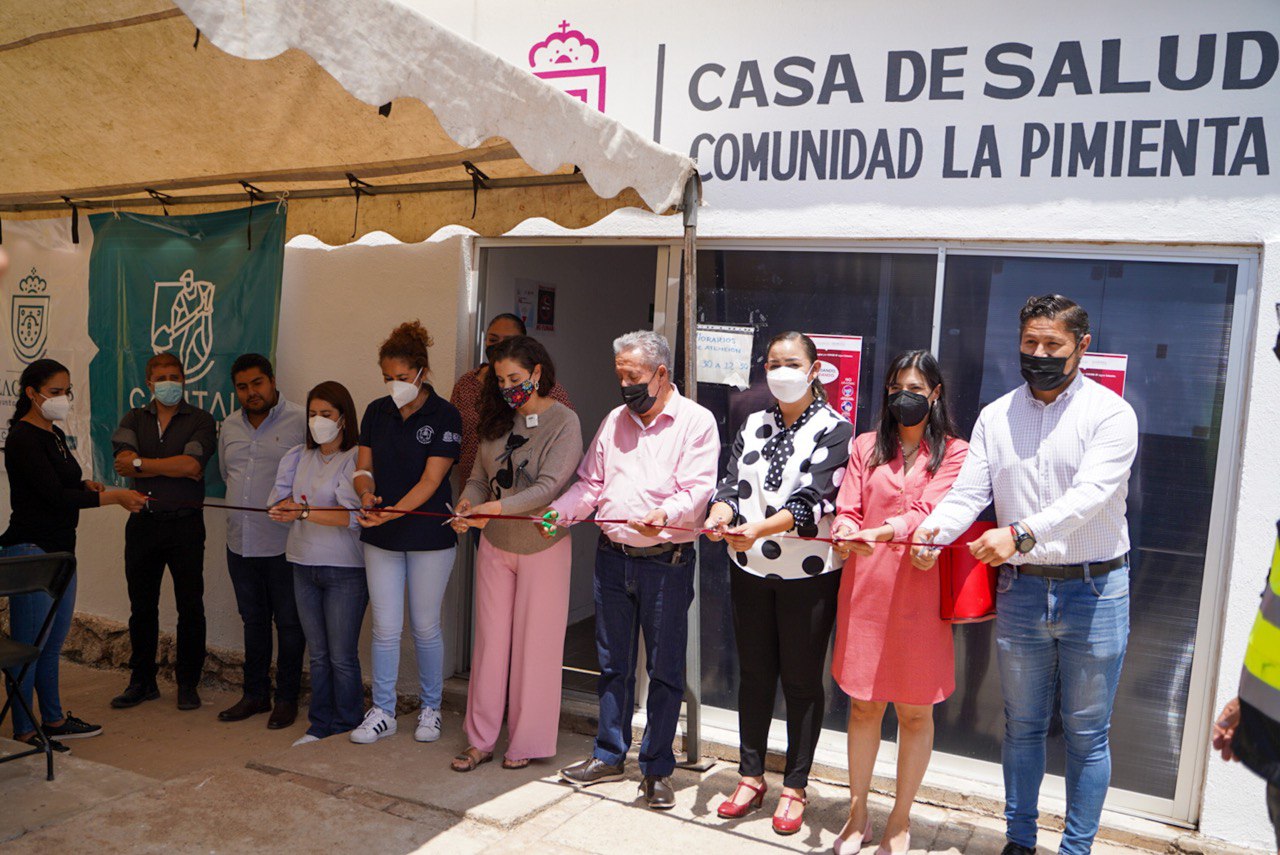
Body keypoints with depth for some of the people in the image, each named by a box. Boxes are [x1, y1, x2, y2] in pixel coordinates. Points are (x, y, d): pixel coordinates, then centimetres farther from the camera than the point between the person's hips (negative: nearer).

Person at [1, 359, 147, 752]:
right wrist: (113, 496, -18)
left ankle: (54, 719, 27)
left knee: (54, 641, 16)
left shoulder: (55, 435, 13)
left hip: (60, 549, 9)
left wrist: (88, 486, 6)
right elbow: (54, 495, -20)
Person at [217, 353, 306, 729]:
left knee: (288, 623, 4)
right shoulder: (230, 426, 12)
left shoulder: (300, 421, -10)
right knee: (253, 621, 17)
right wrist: (241, 510, 17)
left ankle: (287, 699, 17)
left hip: (284, 544, -6)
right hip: (240, 542, 7)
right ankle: (255, 694, 29)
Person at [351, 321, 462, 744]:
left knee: (425, 627, 8)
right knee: (385, 627, 8)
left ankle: (430, 709, 26)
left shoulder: (444, 416, -9)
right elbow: (363, 467, 7)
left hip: (429, 537, -4)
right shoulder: (376, 412, 6)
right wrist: (367, 493, -16)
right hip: (381, 539, 4)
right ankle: (382, 712, 22)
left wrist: (392, 512, -28)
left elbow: (431, 480, -15)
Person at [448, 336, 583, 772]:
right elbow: (479, 476, 7)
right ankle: (481, 739, 21)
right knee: (490, 641, 10)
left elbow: (548, 487, -20)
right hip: (494, 544, 5)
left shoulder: (563, 421, -10)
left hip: (542, 545, -5)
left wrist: (497, 507, -31)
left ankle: (527, 742, 20)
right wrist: (468, 504, -14)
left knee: (535, 645, 5)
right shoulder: (498, 421, 7)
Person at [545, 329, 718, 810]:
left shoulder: (696, 421, -5)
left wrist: (664, 514, -34)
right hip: (612, 557, 5)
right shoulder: (615, 421, 13)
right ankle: (609, 756, 30)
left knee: (664, 669, 5)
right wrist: (558, 512, -4)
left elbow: (696, 491, -15)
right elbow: (591, 483, 13)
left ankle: (656, 769, 19)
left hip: (666, 561, -5)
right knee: (612, 663, 15)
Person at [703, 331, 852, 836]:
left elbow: (813, 500, -17)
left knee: (801, 680, 6)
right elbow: (733, 484, 2)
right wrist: (720, 514, -21)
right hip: (749, 568, 4)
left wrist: (761, 528, -32)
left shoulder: (834, 429, -5)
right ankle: (750, 777, 28)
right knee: (753, 673, 13)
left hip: (808, 573, -4)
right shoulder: (753, 425, 10)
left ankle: (795, 788, 21)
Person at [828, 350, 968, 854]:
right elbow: (847, 510, 2)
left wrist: (884, 532, -31)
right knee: (862, 704, 10)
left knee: (915, 712, 7)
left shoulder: (954, 452, 2)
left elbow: (930, 511, -13)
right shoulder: (866, 446, 11)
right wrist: (844, 536, -21)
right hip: (865, 589, 2)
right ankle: (857, 814, 27)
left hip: (919, 591, -2)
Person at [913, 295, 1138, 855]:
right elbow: (968, 492, -2)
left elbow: (1091, 494, -21)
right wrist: (935, 529, -23)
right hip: (1019, 590, 3)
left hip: (1094, 590, -3)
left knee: (1086, 734, 9)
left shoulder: (1110, 413, -7)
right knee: (1022, 726, 16)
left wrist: (1022, 533, -36)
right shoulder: (996, 416, 5)